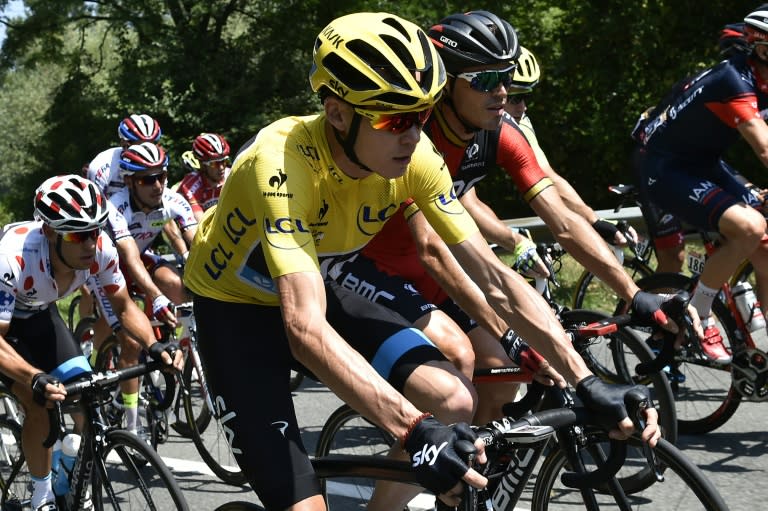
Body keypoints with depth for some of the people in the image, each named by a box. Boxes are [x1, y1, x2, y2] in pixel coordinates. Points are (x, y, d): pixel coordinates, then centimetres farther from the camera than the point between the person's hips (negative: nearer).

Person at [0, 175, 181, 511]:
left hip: (39, 313, 5)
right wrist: (35, 379, -58)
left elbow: (124, 308, -13)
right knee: (37, 405, -20)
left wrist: (153, 346, -32)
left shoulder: (101, 248, -28)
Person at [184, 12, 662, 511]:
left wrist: (588, 382, -25)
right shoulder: (281, 162, -36)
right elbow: (305, 328, -45)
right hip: (236, 306, -5)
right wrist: (412, 431, -54)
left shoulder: (414, 156, -19)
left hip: (321, 289, 5)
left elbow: (495, 277, -16)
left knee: (453, 400, -17)